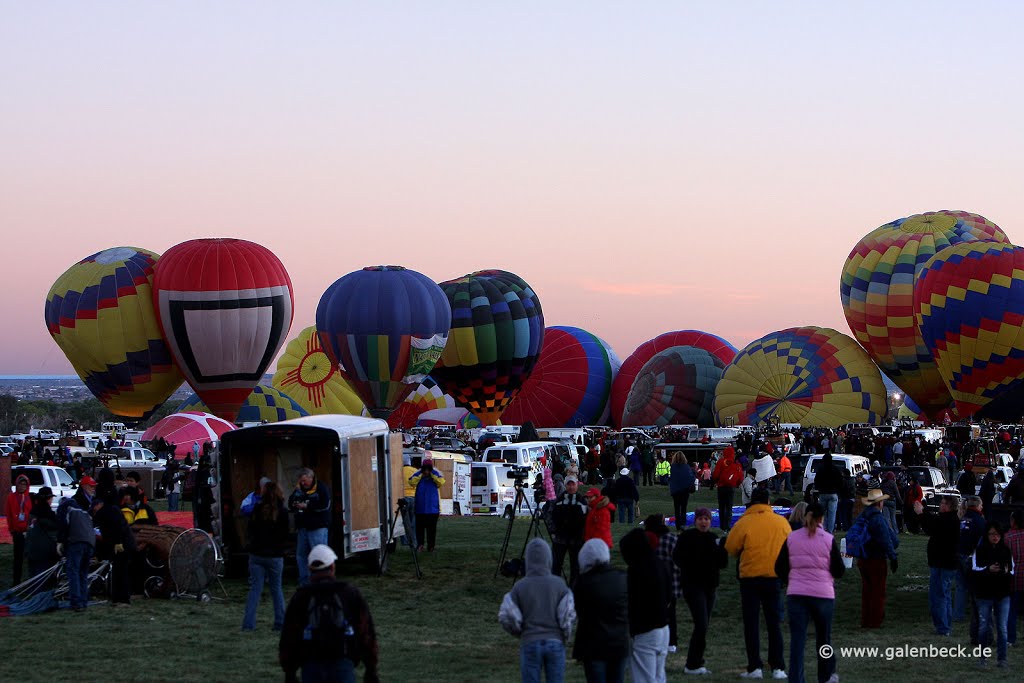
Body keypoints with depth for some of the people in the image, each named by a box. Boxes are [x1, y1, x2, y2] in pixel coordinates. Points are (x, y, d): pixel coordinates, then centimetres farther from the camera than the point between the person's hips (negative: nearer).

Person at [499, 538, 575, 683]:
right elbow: (567, 615, -11)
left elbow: (506, 617, -7)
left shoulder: (520, 586, -4)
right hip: (555, 644, 1)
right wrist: (565, 635, 8)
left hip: (530, 644, 0)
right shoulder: (559, 584, -4)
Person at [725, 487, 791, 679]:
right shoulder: (782, 522, -1)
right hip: (775, 577, 2)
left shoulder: (744, 523, -9)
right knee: (774, 623, 9)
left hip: (750, 578, -2)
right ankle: (778, 667, 4)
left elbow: (730, 548, -4)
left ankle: (754, 667, 0)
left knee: (751, 623, 5)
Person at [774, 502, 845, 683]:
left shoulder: (791, 538, 2)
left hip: (796, 594, 1)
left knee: (797, 640, 0)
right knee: (823, 637, 16)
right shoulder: (828, 540, -4)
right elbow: (839, 571, -4)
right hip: (823, 594, -1)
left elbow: (780, 568, 4)